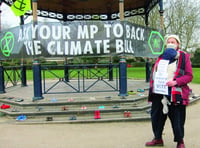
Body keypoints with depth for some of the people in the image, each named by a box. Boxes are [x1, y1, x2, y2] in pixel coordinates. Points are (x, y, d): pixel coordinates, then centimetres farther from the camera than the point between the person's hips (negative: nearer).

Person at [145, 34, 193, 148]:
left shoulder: (184, 57, 1)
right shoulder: (161, 57, 16)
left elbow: (189, 76, -4)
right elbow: (154, 72, 21)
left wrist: (175, 82, -19)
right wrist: (152, 86, 10)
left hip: (175, 95, -5)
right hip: (159, 93, 5)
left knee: (177, 120, 3)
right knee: (156, 116, 13)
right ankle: (158, 139, 32)